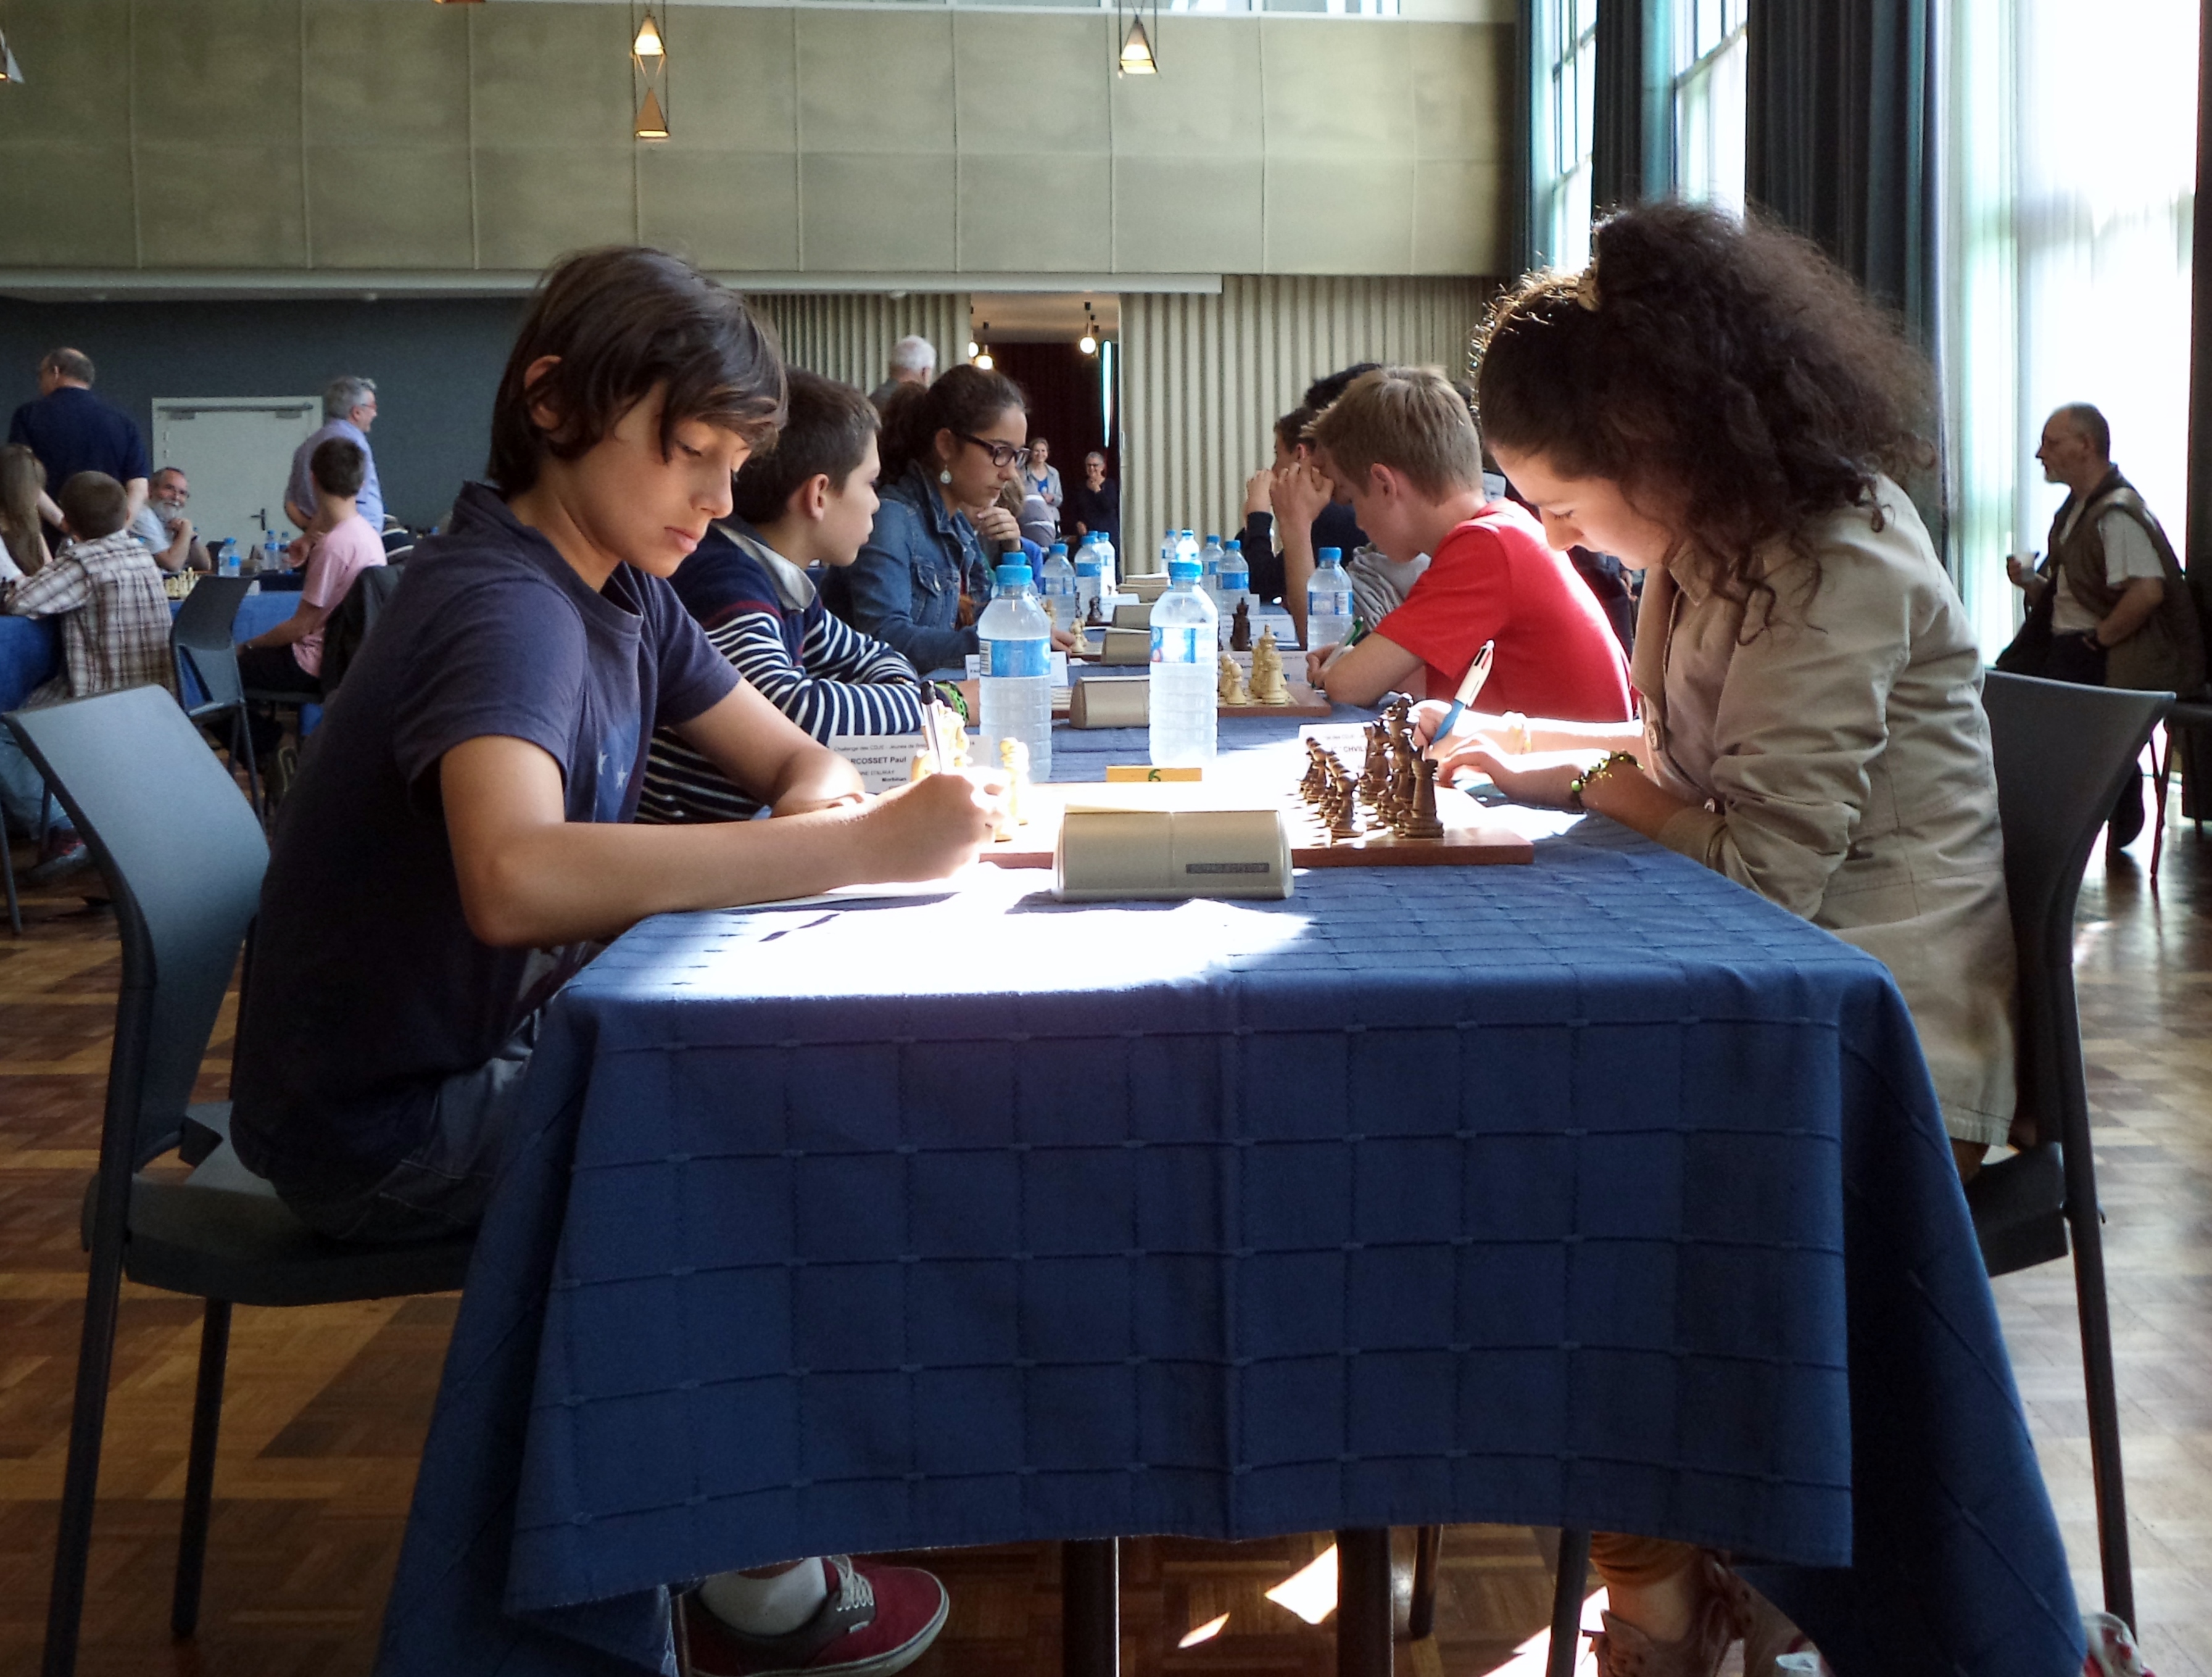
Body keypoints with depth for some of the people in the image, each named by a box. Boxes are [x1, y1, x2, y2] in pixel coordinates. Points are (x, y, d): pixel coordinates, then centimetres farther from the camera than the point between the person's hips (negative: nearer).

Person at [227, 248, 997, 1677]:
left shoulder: (622, 585, 3)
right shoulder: (507, 609, -25)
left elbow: (789, 759, 12)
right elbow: (515, 878, -45)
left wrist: (824, 807, -13)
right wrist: (861, 847, -42)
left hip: (495, 1054, 9)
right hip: (389, 1126, -8)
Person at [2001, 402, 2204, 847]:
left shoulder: (2117, 513, -15)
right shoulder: (2076, 509, 16)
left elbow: (2148, 591, -27)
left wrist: (2097, 639, -18)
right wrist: (2030, 581, 3)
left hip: (2121, 659, -9)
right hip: (2069, 644, 9)